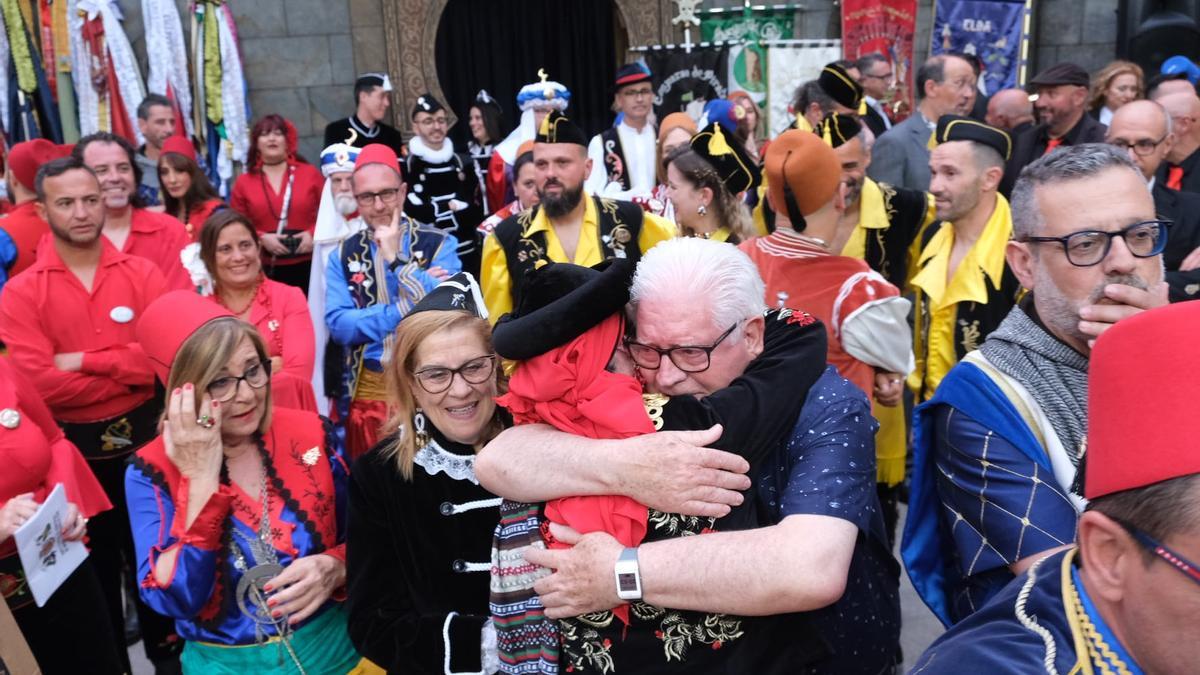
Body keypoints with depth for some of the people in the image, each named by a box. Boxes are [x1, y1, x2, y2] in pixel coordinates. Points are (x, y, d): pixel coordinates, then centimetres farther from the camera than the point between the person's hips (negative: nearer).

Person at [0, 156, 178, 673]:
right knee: (97, 559, 17)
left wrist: (85, 361, -19)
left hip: (142, 434, 1)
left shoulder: (142, 273, -4)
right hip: (72, 447, -1)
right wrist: (132, 368, -16)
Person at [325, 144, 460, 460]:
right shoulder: (342, 255, 7)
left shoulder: (439, 244, -1)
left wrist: (396, 258, -15)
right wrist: (403, 308, -14)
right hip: (368, 392, 2)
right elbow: (338, 325, -6)